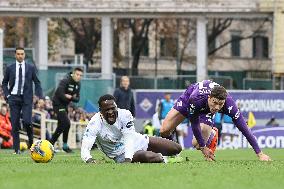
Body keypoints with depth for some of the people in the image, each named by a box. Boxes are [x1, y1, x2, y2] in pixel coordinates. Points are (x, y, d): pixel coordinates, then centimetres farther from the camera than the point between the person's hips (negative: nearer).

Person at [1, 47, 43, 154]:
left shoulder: (31, 68, 5)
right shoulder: (10, 68, 8)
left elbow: (37, 82, 8)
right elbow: (4, 83, 15)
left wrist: (40, 97, -3)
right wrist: (7, 95, 1)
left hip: (27, 98, -1)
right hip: (14, 98, 1)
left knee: (26, 121, -16)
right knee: (15, 124, -2)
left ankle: (31, 140, 11)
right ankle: (16, 149, 3)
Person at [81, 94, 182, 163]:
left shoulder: (124, 115, -20)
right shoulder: (95, 124, -26)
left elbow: (129, 139, -27)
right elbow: (84, 149, -34)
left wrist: (127, 159, -44)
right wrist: (89, 160, -58)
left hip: (138, 141, 3)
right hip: (122, 154, -3)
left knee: (176, 148, -3)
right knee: (147, 157, -33)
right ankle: (160, 158, 4)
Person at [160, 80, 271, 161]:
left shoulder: (229, 104, -41)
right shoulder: (195, 100, -45)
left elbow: (244, 129, -36)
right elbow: (194, 125, -29)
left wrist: (260, 154, -35)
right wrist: (203, 147, -22)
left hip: (206, 112, 1)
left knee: (196, 144, -15)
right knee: (164, 131, -10)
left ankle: (212, 134, 19)